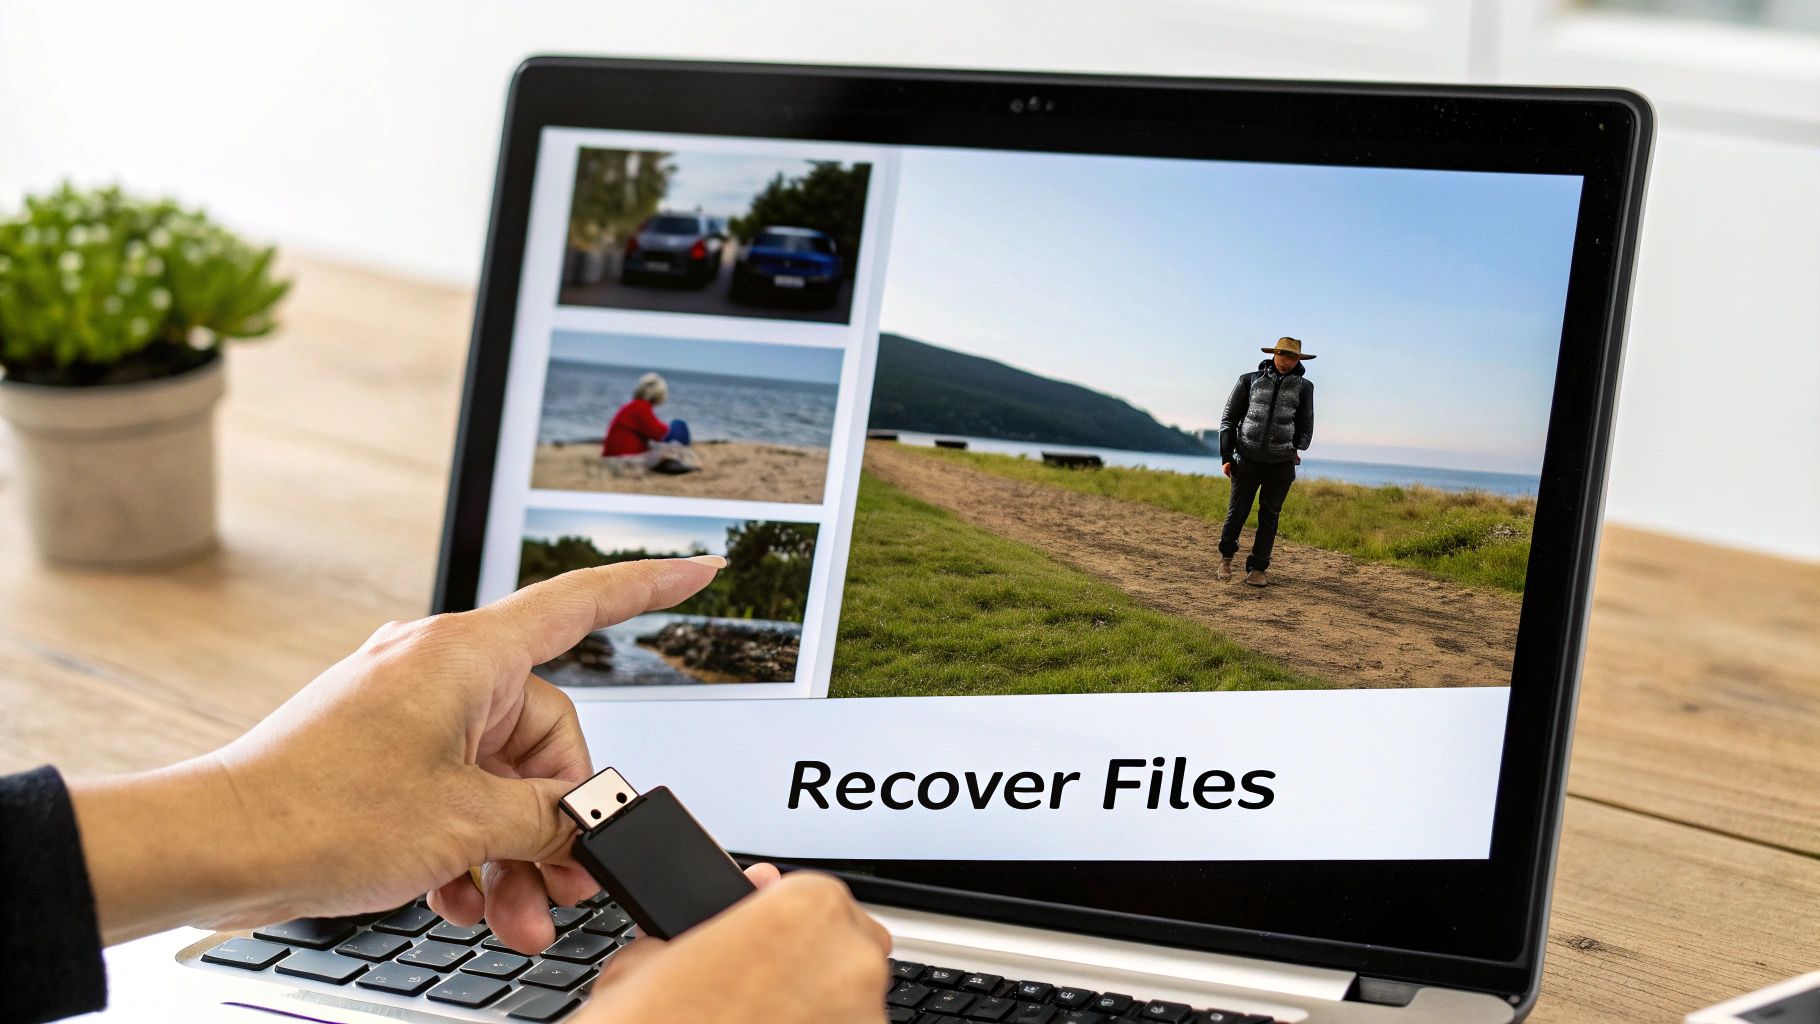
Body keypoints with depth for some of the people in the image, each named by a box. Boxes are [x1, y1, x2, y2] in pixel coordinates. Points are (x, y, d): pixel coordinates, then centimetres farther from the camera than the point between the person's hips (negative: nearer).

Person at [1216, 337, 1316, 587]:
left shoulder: (1303, 387, 6)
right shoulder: (1250, 381, 3)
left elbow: (1305, 426, 13)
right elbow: (1228, 419, 6)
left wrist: (1297, 449, -5)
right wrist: (1226, 456, 0)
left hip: (1281, 463, 1)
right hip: (1247, 459, -1)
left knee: (1269, 516, 1)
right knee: (1237, 511, 2)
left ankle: (1257, 569, 8)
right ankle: (1226, 554, 27)